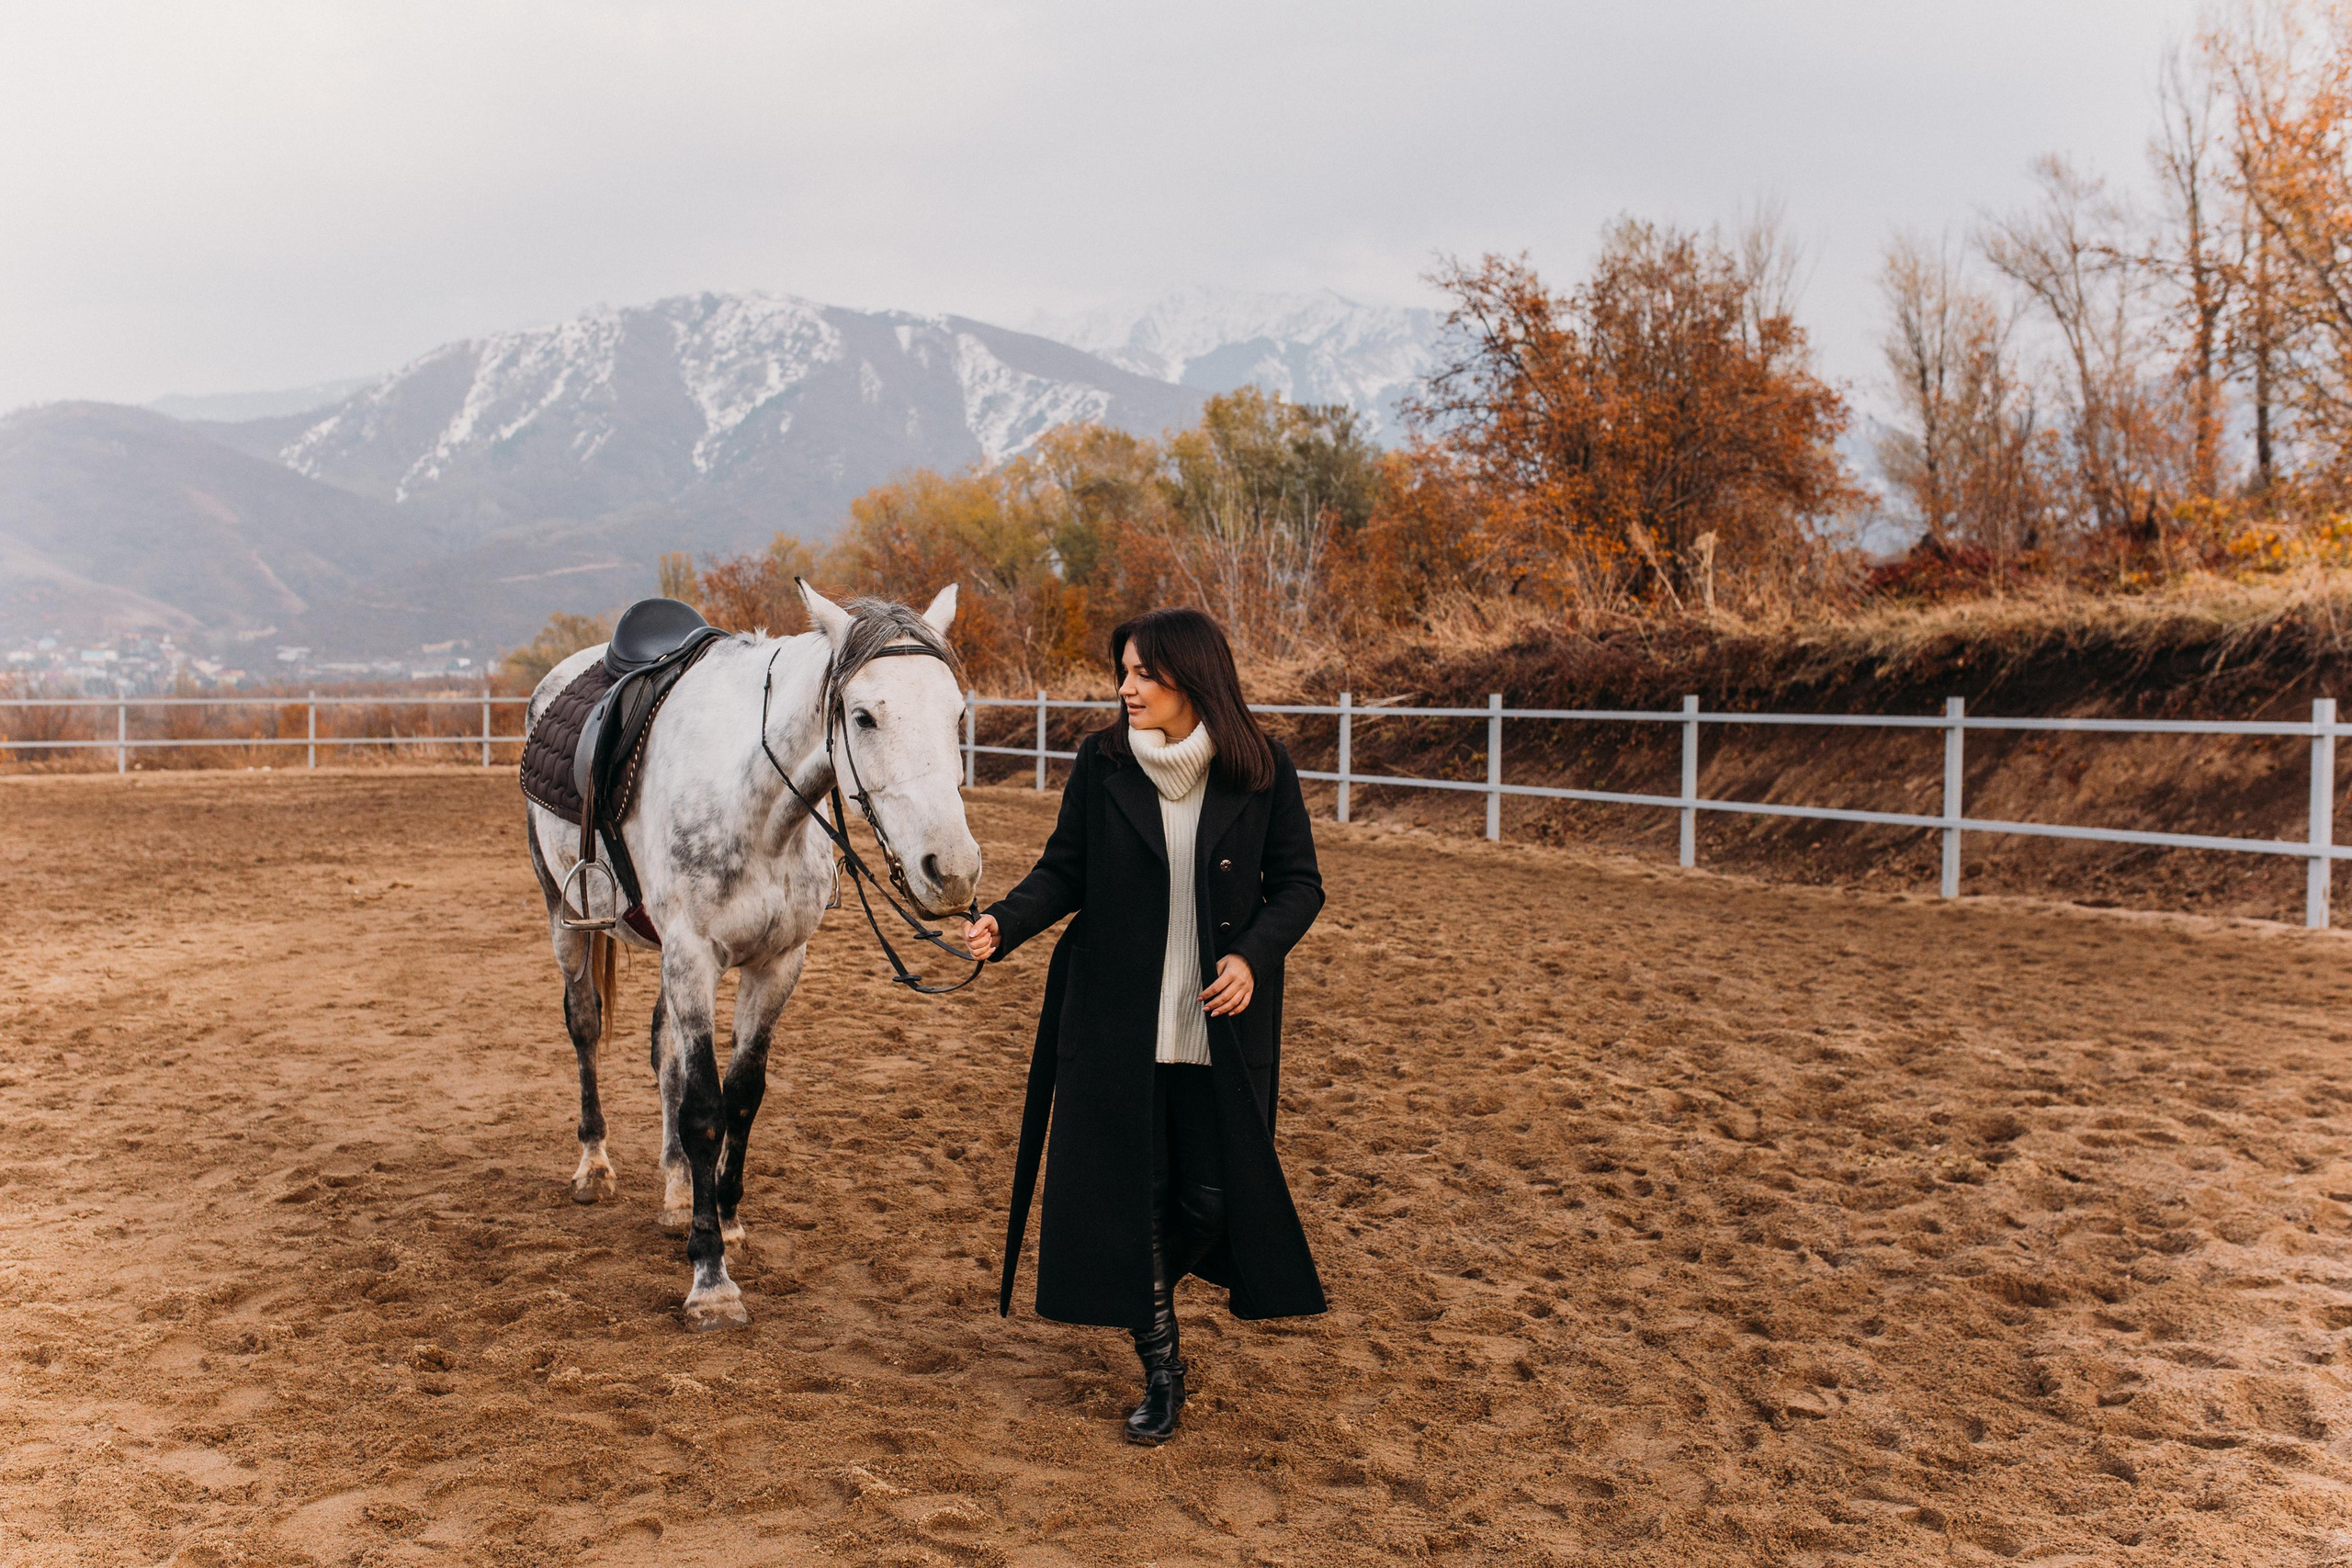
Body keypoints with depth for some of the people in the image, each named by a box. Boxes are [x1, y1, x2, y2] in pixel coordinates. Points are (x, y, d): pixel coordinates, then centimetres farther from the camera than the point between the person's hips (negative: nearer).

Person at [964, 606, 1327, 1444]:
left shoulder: (1262, 770, -5)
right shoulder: (1101, 762, -3)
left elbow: (1298, 883, 1)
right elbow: (1064, 871, 1)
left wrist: (1253, 955, -15)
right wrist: (1006, 922, -17)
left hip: (1221, 1022, 0)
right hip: (1116, 1019, 1)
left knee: (1213, 1191, 4)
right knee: (1124, 1190, 3)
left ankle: (1160, 1281, 39)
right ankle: (1160, 1367, 20)